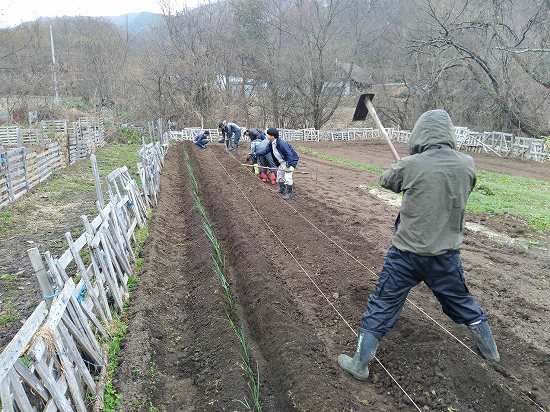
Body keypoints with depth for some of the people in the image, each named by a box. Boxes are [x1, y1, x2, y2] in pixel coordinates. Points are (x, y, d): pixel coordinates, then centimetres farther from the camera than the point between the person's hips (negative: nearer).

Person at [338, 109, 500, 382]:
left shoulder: (411, 165, -18)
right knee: (461, 301, 27)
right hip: (447, 253, 4)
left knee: (382, 306, 8)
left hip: (408, 252, -3)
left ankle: (360, 364, 18)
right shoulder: (467, 164, -7)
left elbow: (385, 181, 2)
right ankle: (490, 349, 46)